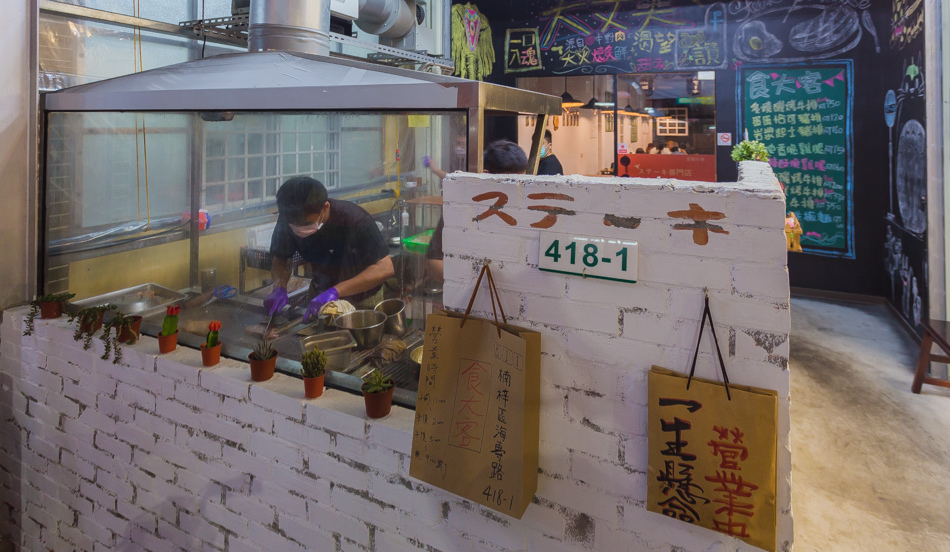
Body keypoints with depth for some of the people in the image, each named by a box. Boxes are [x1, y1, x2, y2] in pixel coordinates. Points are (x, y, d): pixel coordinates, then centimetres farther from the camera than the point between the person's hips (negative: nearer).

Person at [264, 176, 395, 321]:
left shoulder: (353, 219, -33)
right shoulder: (289, 221, -20)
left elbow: (385, 268, -35)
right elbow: (280, 260, -6)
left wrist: (335, 291, -43)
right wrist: (280, 287, -28)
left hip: (361, 298, -3)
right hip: (321, 293, 4)